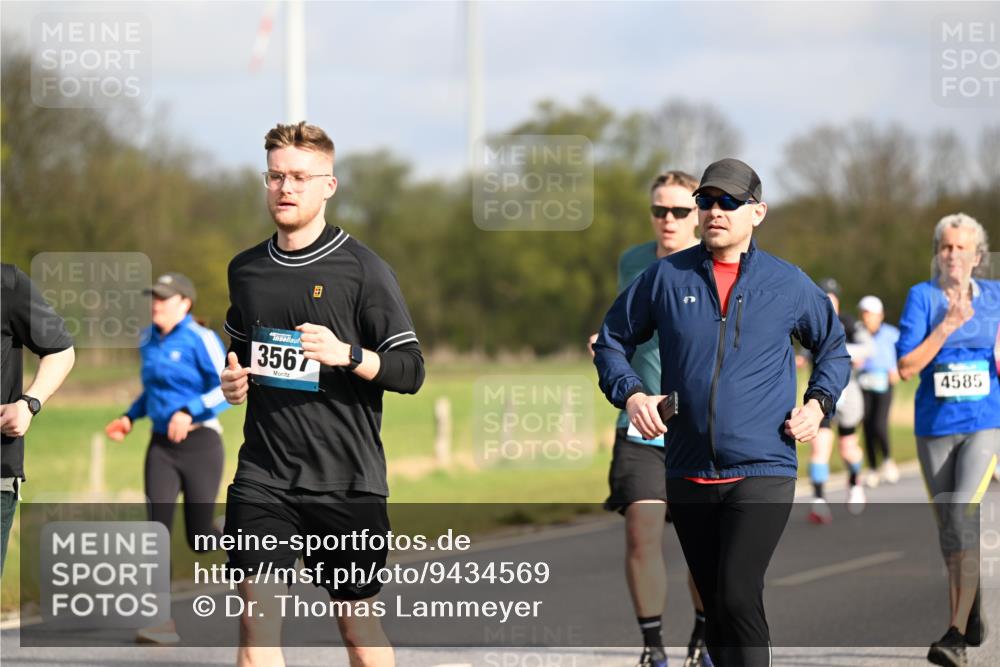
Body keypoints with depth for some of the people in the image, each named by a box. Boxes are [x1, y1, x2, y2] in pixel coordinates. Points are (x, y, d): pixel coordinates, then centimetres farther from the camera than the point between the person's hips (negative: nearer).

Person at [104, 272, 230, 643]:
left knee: (199, 539, -1)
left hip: (200, 444, -5)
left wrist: (189, 412, -27)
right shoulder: (148, 341, 11)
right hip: (161, 446, 6)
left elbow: (227, 389, -16)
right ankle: (164, 621, -11)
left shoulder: (200, 340, -11)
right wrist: (130, 417, 13)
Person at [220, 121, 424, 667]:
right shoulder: (246, 270, 11)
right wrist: (232, 380, 6)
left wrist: (347, 354, -23)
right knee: (257, 622, -12)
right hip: (263, 476, 3)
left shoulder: (361, 269, -4)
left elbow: (410, 370, -5)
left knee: (356, 622, 10)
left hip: (346, 478, -3)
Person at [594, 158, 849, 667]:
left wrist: (818, 403, 3)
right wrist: (630, 393, -3)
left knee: (738, 596, -18)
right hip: (688, 473, 3)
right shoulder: (667, 276, 4)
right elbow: (611, 339, 15)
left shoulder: (789, 284, 4)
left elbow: (833, 346, 20)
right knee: (714, 604, 10)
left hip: (763, 470, -3)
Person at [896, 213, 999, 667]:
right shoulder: (922, 296, -1)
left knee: (963, 513, -19)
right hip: (935, 427, 1)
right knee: (948, 527, 9)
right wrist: (947, 326, -17)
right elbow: (906, 366, -9)